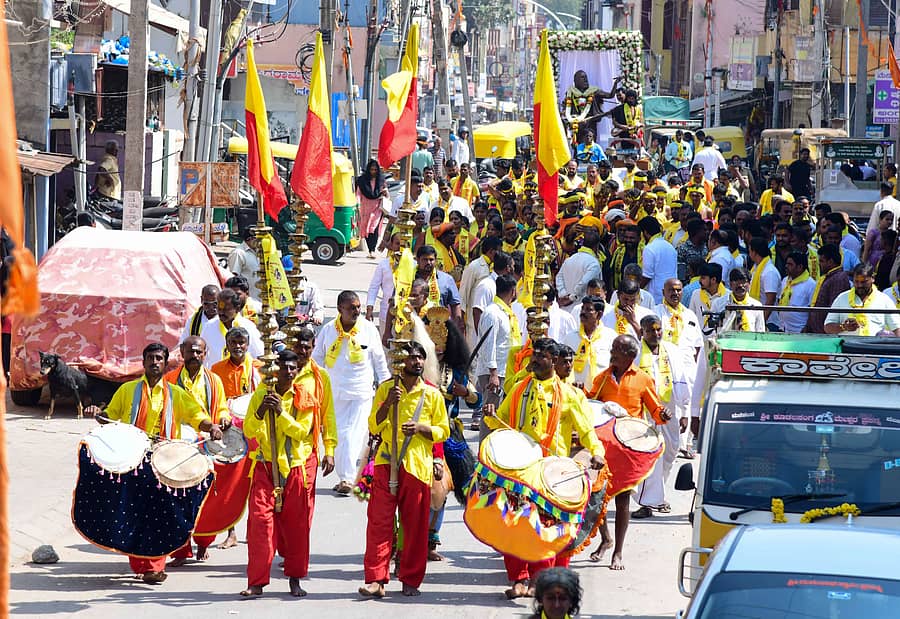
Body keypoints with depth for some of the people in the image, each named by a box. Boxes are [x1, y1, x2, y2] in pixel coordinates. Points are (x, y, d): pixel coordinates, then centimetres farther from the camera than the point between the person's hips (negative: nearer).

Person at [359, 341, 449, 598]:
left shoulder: (432, 394, 8)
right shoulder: (385, 389, 9)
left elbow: (443, 431, 9)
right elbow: (373, 426, 6)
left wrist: (421, 428, -10)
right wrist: (387, 403, -10)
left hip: (418, 466, 0)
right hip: (387, 462, 0)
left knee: (415, 525, 2)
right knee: (379, 521, -7)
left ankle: (411, 580, 10)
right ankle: (376, 579, -7)